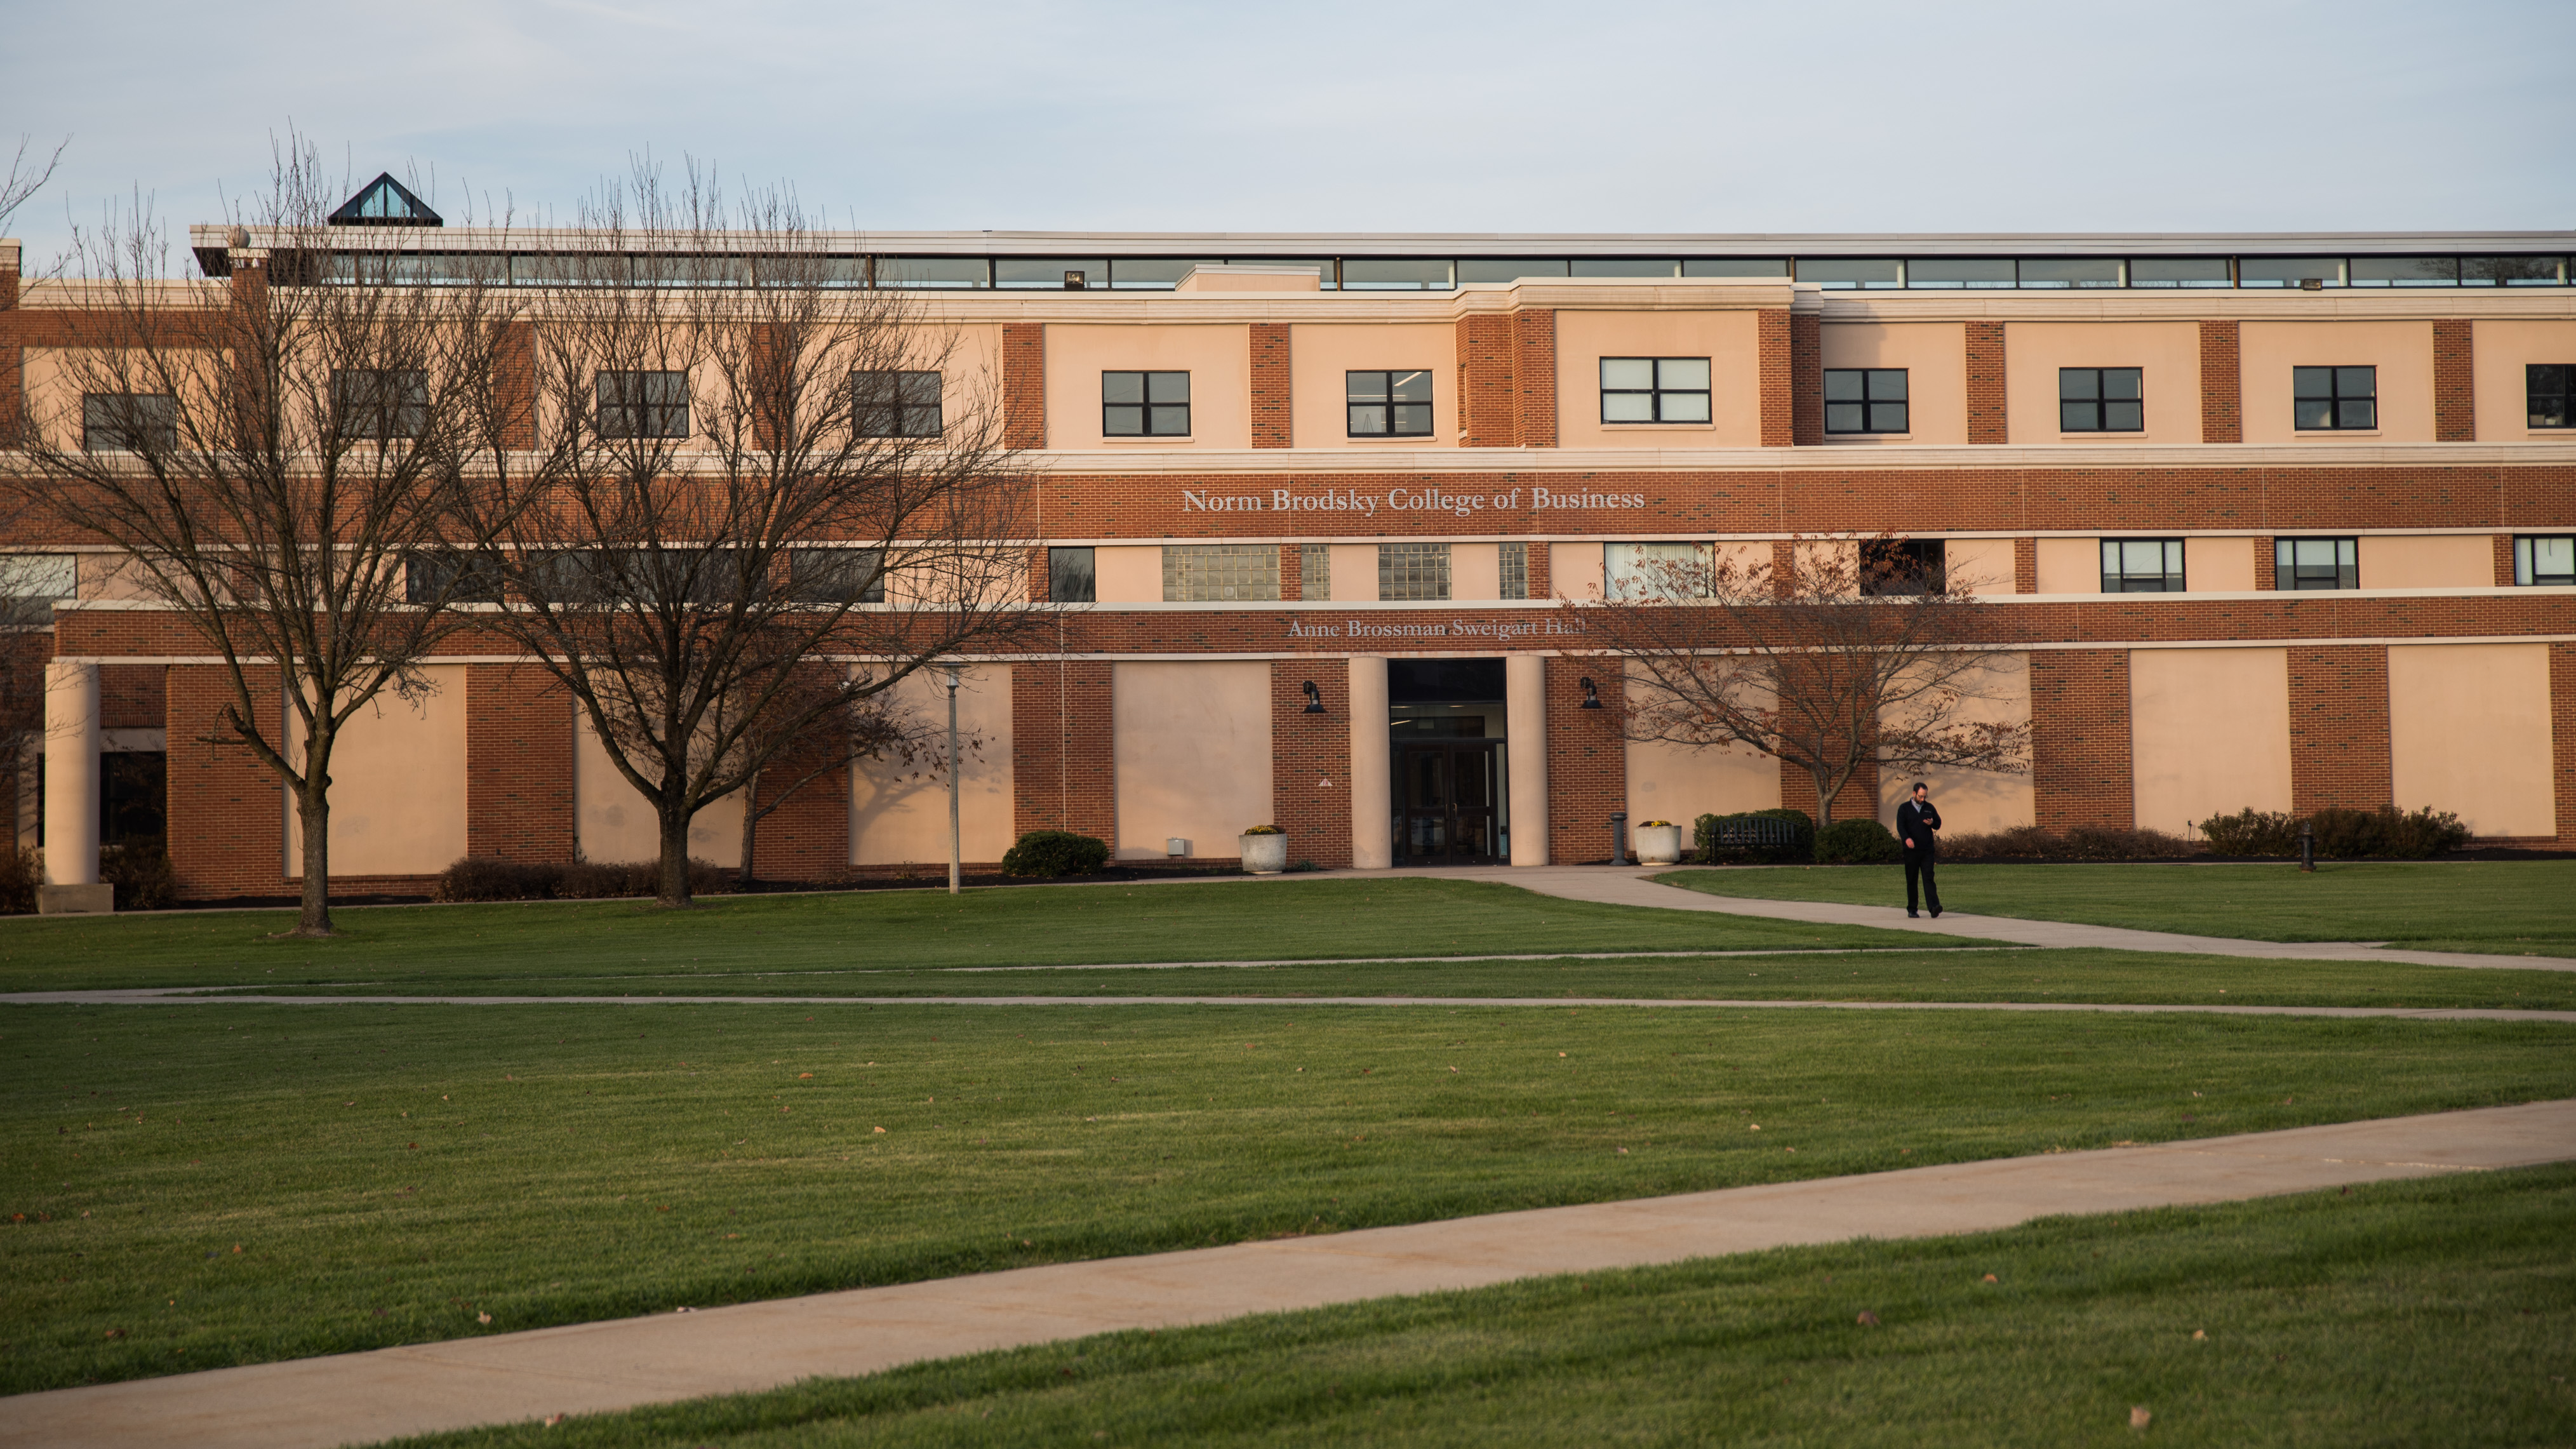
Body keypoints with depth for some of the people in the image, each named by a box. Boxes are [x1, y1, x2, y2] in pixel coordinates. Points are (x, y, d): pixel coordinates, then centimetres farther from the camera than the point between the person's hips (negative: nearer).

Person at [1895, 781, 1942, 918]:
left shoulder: (1929, 808, 13)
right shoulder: (1904, 809, 3)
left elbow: (1938, 824, 18)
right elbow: (1900, 826, -8)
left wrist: (1932, 823, -7)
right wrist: (1907, 838, -27)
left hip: (1928, 850, 2)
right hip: (1911, 850, -2)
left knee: (1928, 878, -9)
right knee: (1911, 880, 4)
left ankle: (1934, 907, -19)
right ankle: (1911, 910, 11)